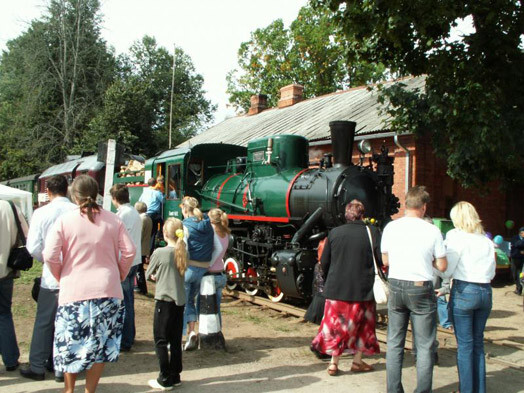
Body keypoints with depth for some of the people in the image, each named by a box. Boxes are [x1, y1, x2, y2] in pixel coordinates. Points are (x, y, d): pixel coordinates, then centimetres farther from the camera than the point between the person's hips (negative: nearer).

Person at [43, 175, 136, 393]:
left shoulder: (64, 220, -5)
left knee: (70, 341, 17)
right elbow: (129, 251, -1)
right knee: (100, 343, 13)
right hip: (108, 290, 1)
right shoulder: (113, 220, 1)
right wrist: (119, 276, 13)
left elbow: (50, 255, -8)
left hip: (74, 290, -1)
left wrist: (60, 277, 9)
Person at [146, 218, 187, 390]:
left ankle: (165, 380, 6)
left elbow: (149, 275, -1)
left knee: (161, 341, 4)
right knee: (176, 340, 14)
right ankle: (175, 376, 22)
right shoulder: (183, 252, 2)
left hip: (164, 300, -5)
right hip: (180, 300, 6)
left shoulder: (159, 253, -13)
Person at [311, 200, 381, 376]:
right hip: (363, 289, -1)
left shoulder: (334, 233, -1)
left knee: (336, 324, 11)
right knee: (361, 324, 16)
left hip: (336, 289, 1)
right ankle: (357, 361, 24)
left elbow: (324, 262, 4)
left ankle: (334, 363, 13)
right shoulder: (372, 232, -8)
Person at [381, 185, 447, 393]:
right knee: (424, 346, 7)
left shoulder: (390, 227, -1)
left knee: (394, 343, 12)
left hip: (396, 287, 3)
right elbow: (442, 266, -3)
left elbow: (385, 261, 7)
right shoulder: (432, 231, -8)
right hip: (421, 289, -3)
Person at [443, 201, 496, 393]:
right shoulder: (487, 240, 9)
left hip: (464, 291, -5)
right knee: (478, 342, 15)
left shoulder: (456, 236, -8)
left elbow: (447, 270, -11)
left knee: (465, 344, 2)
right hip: (485, 291, 6)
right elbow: (492, 272, 15)